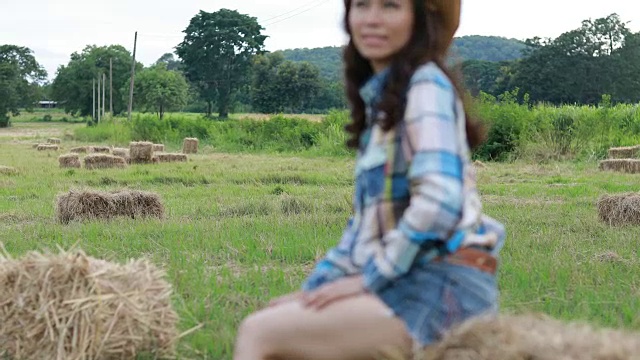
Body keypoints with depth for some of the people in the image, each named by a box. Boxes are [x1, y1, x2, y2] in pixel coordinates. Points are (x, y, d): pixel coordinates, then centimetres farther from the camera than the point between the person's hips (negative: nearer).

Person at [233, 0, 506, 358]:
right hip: (405, 283, 9)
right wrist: (314, 287, 13)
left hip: (444, 289, -9)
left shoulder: (426, 84, -8)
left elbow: (439, 201, -21)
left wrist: (369, 278, -14)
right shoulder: (381, 94, 18)